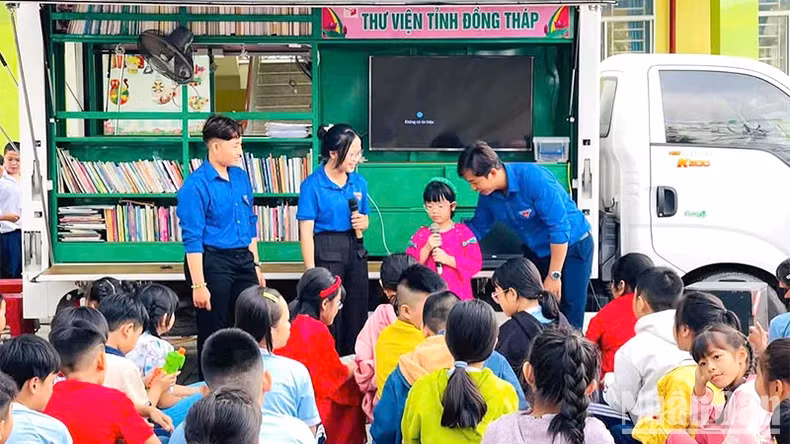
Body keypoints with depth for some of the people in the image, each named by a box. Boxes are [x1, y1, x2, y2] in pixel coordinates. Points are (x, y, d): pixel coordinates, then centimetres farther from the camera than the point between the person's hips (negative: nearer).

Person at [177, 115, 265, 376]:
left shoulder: (241, 177, 9)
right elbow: (192, 239, -15)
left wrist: (256, 265, 15)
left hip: (243, 259, 7)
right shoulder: (196, 185, -13)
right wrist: (198, 285, -18)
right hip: (212, 263, -7)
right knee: (213, 336, 3)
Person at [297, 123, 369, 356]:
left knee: (357, 318, 9)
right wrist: (311, 273, -16)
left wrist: (362, 222, -3)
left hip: (355, 251, 6)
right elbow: (306, 232, -11)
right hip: (326, 253, -6)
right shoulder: (312, 185, -9)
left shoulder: (359, 182, 8)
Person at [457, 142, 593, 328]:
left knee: (568, 320, -9)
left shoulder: (533, 178, -30)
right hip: (537, 251, 7)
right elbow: (477, 228, 7)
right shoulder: (488, 194, -9)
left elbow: (559, 228, -28)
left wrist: (554, 276, -24)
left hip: (572, 248, -7)